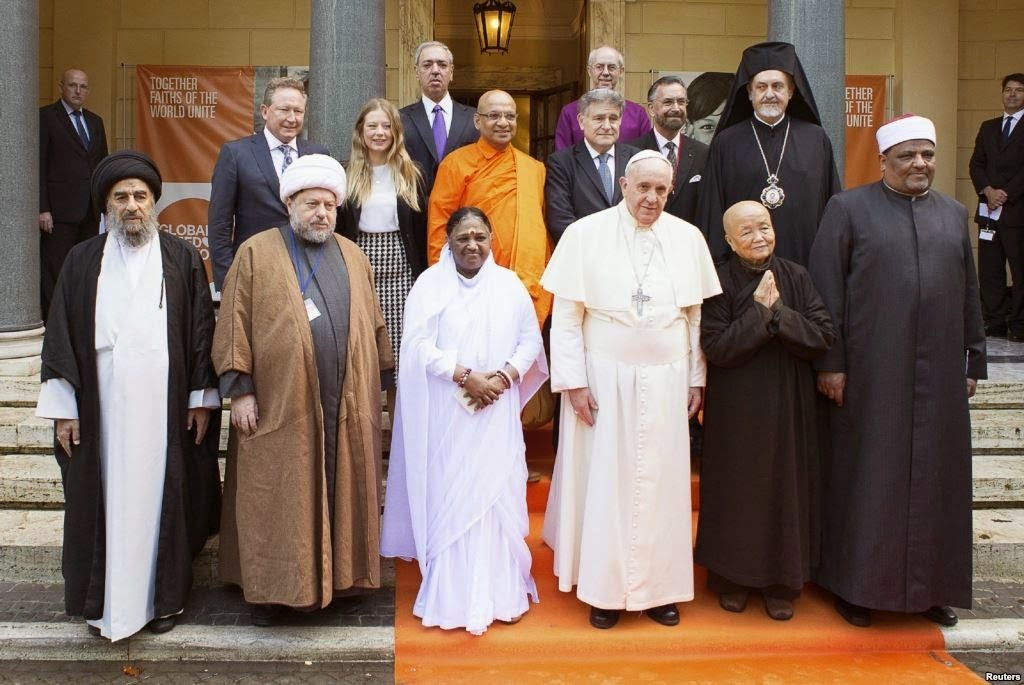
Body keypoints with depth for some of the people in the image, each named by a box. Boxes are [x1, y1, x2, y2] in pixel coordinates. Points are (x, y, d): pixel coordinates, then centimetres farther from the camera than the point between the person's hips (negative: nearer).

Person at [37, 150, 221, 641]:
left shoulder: (182, 260, 3)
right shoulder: (82, 261, 6)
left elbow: (202, 331, 3)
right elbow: (60, 336, 5)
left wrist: (202, 397, 0)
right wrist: (63, 407, 1)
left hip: (166, 408, -1)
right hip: (102, 407, 1)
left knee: (161, 497, 7)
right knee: (107, 501, 6)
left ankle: (163, 596, 21)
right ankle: (108, 601, 20)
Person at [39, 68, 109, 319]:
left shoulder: (95, 121, 18)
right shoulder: (45, 117, -2)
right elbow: (38, 166, -7)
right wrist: (42, 209, -14)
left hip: (91, 211, 6)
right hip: (60, 211, -6)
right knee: (54, 272, -4)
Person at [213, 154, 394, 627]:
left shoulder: (353, 257, 13)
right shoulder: (256, 254, 1)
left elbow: (374, 325, 16)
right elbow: (234, 325, -4)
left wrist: (380, 383, 14)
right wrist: (239, 389, -9)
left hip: (348, 408, 4)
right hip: (280, 406, -3)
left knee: (343, 493, 10)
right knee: (277, 500, 4)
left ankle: (339, 576, 25)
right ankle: (269, 587, 17)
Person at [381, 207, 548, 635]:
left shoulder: (509, 285, 7)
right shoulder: (430, 284, 1)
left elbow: (530, 341, 6)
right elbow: (418, 345, -7)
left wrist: (503, 377, -11)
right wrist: (465, 376, -16)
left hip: (496, 411, 2)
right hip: (446, 412, -1)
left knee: (498, 494, 3)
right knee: (448, 497, 1)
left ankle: (503, 592, 14)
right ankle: (451, 596, 11)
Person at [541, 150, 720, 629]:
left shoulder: (689, 239, 4)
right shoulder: (585, 234, -5)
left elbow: (697, 316, 9)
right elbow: (566, 316, -5)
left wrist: (697, 379, 7)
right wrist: (573, 382, -9)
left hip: (666, 381, 3)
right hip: (605, 379, -2)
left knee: (662, 483, 9)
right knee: (604, 481, 5)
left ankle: (659, 587, 24)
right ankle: (605, 589, 20)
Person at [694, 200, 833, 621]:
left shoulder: (796, 277, 1)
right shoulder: (719, 283, -7)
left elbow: (823, 337, -8)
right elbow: (717, 349, -16)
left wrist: (777, 311, -18)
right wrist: (758, 310, -19)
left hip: (789, 406, 3)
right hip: (735, 409, -2)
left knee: (786, 488, 8)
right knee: (736, 490, 7)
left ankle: (781, 584, 22)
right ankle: (731, 578, 24)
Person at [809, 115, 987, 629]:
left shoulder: (954, 214, 12)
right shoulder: (848, 209, -1)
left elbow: (969, 294, 14)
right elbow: (826, 289, -5)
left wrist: (973, 362, 11)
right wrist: (829, 362, -10)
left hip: (939, 374, 4)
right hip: (871, 371, -4)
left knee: (935, 476, 10)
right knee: (867, 475, 4)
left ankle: (929, 585, 25)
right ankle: (858, 584, 18)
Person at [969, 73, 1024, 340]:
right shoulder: (988, 127, 17)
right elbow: (976, 164, 10)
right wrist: (988, 190, -6)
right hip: (989, 209, 5)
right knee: (989, 271, 5)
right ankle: (994, 322, 11)